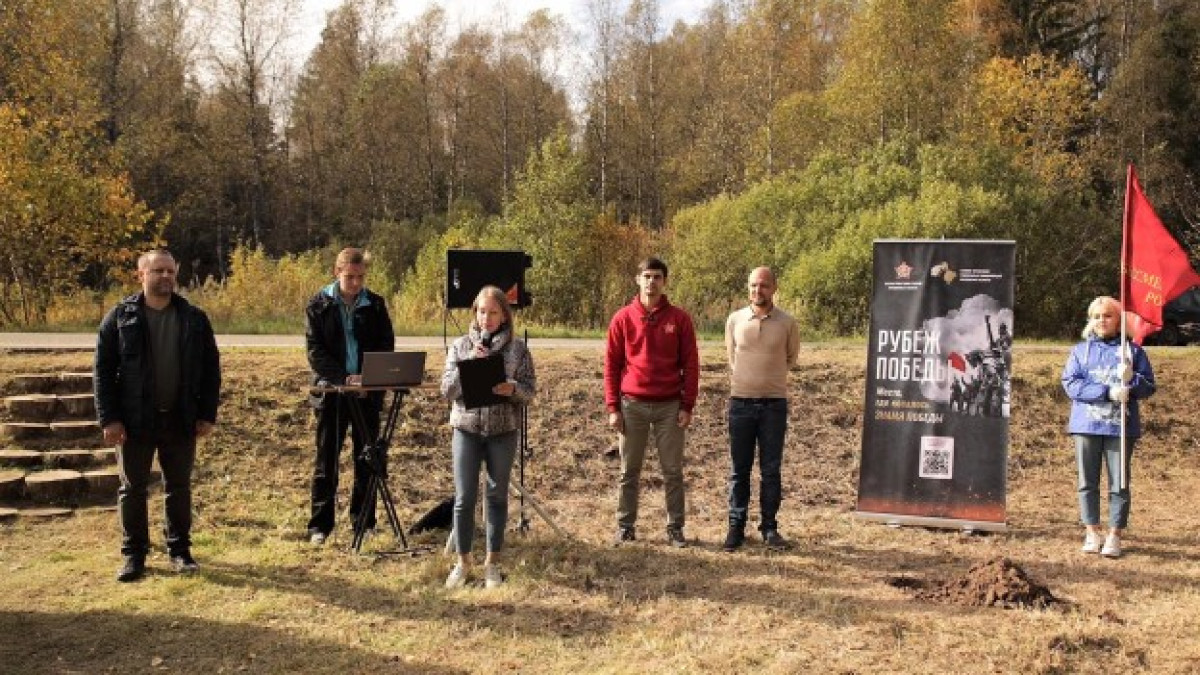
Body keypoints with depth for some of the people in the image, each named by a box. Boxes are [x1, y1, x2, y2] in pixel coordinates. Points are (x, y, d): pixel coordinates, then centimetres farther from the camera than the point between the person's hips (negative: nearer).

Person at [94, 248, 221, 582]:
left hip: (180, 420, 1)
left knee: (179, 487, 10)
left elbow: (211, 368, 4)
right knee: (132, 488, 7)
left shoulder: (194, 318, 2)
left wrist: (207, 414, -1)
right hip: (134, 420, -1)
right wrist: (109, 419, -9)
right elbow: (103, 371, -3)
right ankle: (134, 554, 18)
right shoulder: (120, 317, -3)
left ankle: (179, 549, 22)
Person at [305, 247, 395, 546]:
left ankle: (363, 520, 18)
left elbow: (387, 347, 4)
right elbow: (315, 351, -7)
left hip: (368, 391, 2)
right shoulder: (319, 305, -1)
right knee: (326, 459, 3)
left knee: (368, 458, 6)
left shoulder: (375, 304, 4)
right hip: (331, 390, -2)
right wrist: (344, 378, -19)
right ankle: (320, 525, 9)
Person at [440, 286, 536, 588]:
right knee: (464, 498, 1)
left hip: (503, 432, 0)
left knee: (498, 496, 8)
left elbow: (529, 391, -2)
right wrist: (467, 363, -16)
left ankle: (492, 562, 20)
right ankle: (463, 561, 16)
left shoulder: (518, 349, 0)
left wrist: (512, 388, -23)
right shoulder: (460, 346, 2)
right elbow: (447, 390, -3)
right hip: (466, 430, 0)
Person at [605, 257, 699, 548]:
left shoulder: (679, 319, 1)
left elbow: (690, 364, 1)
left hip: (670, 406, 0)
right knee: (629, 471, 8)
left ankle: (675, 528, 15)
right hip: (632, 405, 0)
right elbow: (611, 364, 3)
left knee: (673, 471, 6)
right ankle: (625, 527, 17)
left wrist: (687, 406, -4)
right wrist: (613, 408, -3)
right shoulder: (623, 318, 1)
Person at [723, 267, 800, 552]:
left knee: (771, 470, 5)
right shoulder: (734, 320, 0)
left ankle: (769, 527, 14)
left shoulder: (787, 323, -3)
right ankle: (736, 526, 13)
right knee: (739, 469, 6)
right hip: (741, 403, 1)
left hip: (774, 404, -1)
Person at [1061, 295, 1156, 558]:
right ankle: (1092, 532, 15)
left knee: (1119, 484, 0)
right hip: (1086, 425, 1)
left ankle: (1115, 535, 8)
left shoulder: (1132, 350, 6)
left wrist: (1131, 379, -18)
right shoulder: (1081, 350, 8)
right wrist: (1108, 392, -16)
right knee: (1088, 482, 5)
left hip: (1121, 427, -1)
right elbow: (1071, 384, -5)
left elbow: (1149, 387, 4)